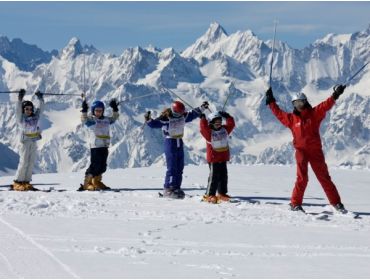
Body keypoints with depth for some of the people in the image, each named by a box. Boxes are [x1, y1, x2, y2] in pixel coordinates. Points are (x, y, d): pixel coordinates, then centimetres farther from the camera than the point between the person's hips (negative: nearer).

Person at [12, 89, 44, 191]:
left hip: (34, 142, 5)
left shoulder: (36, 117, 9)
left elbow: (40, 108, 7)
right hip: (25, 142, -5)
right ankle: (17, 183, -2)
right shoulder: (21, 118, -3)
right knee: (24, 162, -8)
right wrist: (20, 99, -26)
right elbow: (18, 109, -16)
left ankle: (26, 182, 7)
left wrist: (40, 98, -5)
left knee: (31, 163, 4)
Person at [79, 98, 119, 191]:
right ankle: (87, 184, -6)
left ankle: (97, 182, 26)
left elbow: (114, 118, 24)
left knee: (102, 166, 11)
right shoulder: (90, 119, -2)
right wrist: (84, 110, -31)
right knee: (95, 165, -11)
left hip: (105, 146, 7)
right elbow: (84, 119, -18)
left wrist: (115, 109, 12)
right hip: (95, 146, -7)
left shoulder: (106, 120, 15)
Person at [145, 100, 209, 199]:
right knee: (172, 167, -10)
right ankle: (168, 189, -5)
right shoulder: (165, 118, -16)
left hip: (179, 142, 8)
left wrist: (202, 108, 22)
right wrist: (148, 119, -39)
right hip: (170, 142, -7)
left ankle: (176, 188, 17)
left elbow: (192, 114, 20)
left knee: (179, 167, 9)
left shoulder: (183, 116, 4)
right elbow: (154, 124, -21)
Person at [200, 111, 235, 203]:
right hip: (213, 158, -6)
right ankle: (209, 195, -2)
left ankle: (222, 193, 21)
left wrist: (227, 117, 5)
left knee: (223, 176, 11)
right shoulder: (209, 132, -10)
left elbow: (231, 124, 12)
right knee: (214, 176, -7)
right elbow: (203, 128, -27)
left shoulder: (225, 129, 9)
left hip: (223, 158, 6)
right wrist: (203, 119, -27)